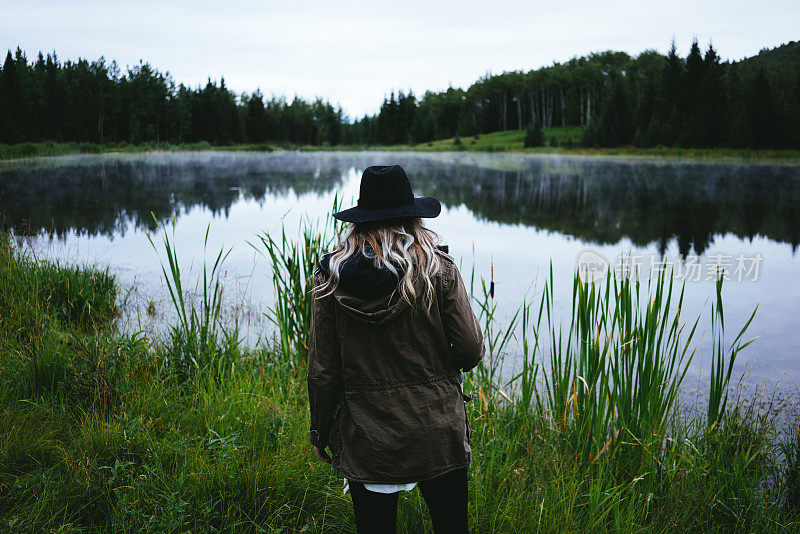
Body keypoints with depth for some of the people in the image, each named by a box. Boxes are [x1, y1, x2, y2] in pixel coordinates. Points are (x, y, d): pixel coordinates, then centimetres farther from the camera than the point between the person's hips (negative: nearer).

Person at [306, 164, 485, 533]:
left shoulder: (330, 276, -6)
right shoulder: (438, 268, -9)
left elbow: (322, 370, -3)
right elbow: (471, 350, -8)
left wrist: (321, 432, 10)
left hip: (366, 438, 1)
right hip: (438, 430, 0)